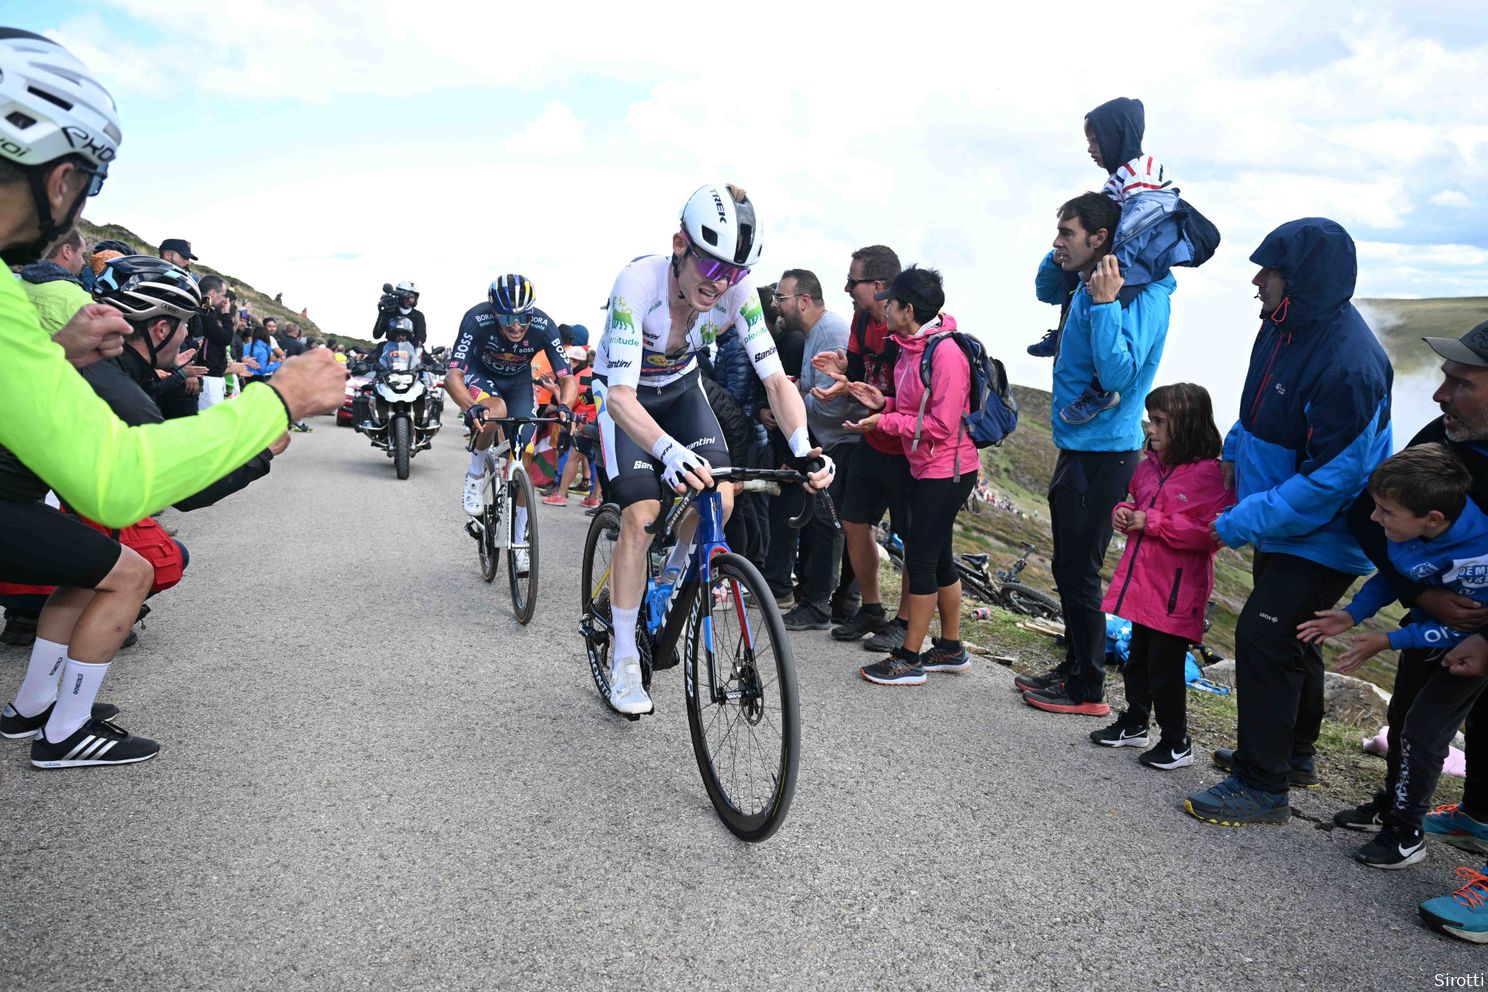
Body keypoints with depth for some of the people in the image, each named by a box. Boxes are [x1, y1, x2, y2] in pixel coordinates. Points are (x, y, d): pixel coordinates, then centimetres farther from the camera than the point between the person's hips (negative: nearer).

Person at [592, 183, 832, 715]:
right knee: (641, 513, -19)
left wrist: (803, 446, -46)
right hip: (624, 393, -3)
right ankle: (624, 662, -3)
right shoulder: (639, 281, -37)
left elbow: (775, 377, -27)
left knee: (721, 497, -17)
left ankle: (674, 575, 17)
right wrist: (671, 452, -62)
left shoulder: (736, 291, -26)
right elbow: (621, 395, -44)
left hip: (680, 387, 4)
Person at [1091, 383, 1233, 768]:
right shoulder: (1149, 467, 10)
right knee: (1137, 658, 20)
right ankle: (1133, 724, 36)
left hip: (1176, 592, -8)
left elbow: (1210, 533, -23)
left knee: (1165, 667, 1)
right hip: (1141, 584, 8)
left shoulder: (1210, 475, -15)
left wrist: (1151, 522, -22)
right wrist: (1123, 512, 4)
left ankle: (1176, 743, 17)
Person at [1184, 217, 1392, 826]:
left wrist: (1247, 521, -25)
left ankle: (1263, 786, 4)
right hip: (1279, 524, 10)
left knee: (1263, 638, -9)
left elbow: (1332, 479, -29)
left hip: (1319, 539, -10)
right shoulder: (1286, 327, -1)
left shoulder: (1348, 365, -30)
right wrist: (1235, 453, 11)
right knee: (1287, 638, 21)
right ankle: (1293, 752, 41)